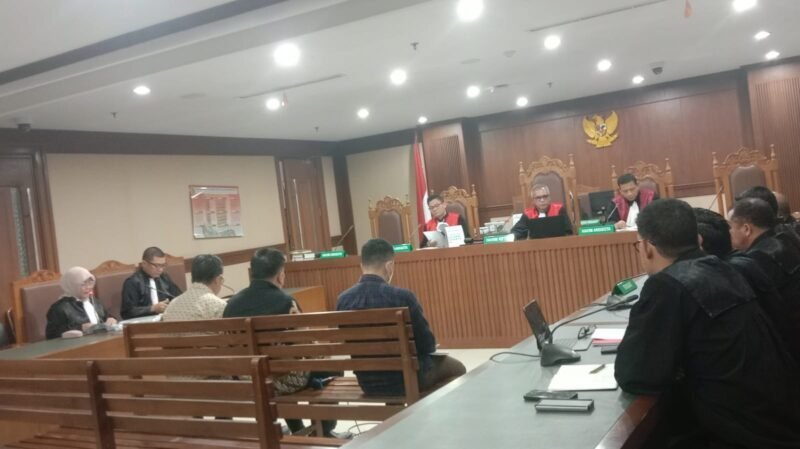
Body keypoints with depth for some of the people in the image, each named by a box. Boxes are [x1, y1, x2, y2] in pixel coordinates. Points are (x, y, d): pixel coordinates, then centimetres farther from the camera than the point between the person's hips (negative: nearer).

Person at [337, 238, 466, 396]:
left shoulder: (343, 300, -9)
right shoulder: (402, 296, -23)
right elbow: (428, 345, -13)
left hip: (368, 382, 6)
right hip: (406, 378, -5)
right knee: (457, 368, 24)